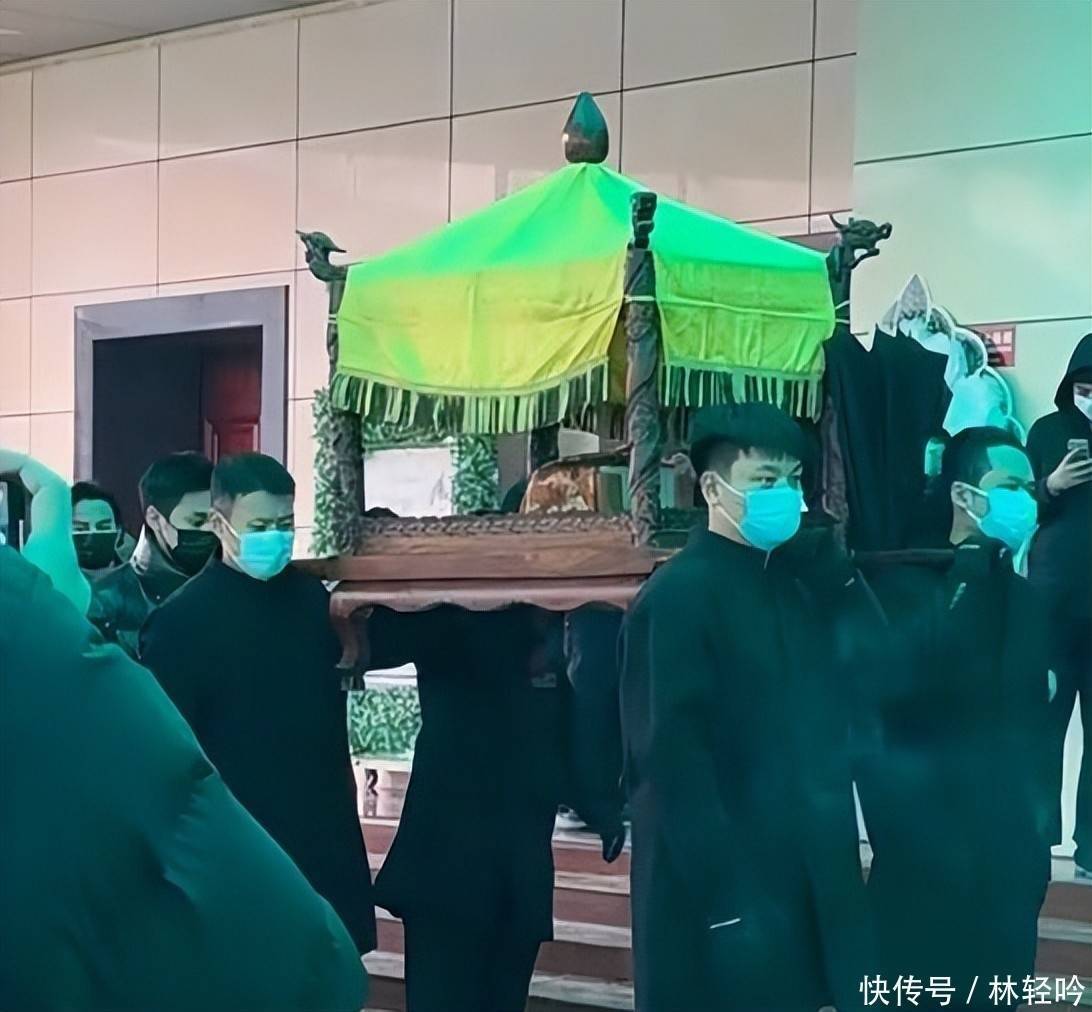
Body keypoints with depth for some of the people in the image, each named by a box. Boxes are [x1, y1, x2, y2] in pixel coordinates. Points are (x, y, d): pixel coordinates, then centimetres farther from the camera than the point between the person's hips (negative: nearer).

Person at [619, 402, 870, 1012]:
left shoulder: (799, 582, 11)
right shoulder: (678, 596, -12)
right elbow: (675, 758, -17)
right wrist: (724, 897, -21)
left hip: (807, 884, 7)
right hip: (722, 891, -7)